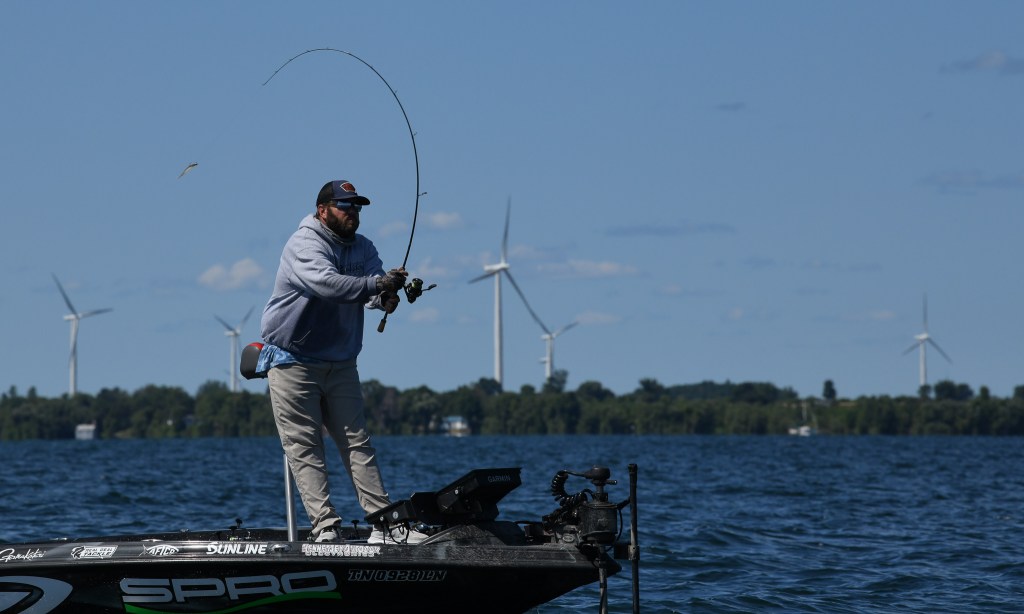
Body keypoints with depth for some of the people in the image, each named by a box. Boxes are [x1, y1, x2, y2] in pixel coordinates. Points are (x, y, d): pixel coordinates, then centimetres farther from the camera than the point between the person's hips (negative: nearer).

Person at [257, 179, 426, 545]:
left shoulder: (361, 247, 9)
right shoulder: (304, 244, -14)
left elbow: (375, 287, -9)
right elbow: (325, 282, -33)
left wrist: (386, 298, -32)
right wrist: (376, 284, -40)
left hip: (340, 363, 7)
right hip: (292, 360, -7)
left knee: (358, 443, 3)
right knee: (303, 447, -8)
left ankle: (384, 524, 0)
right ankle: (325, 528, -12)